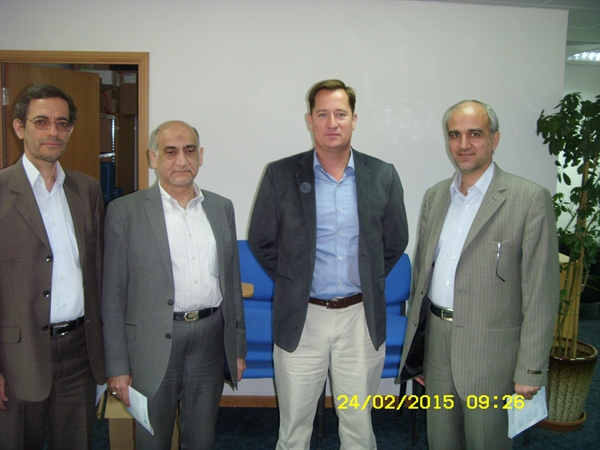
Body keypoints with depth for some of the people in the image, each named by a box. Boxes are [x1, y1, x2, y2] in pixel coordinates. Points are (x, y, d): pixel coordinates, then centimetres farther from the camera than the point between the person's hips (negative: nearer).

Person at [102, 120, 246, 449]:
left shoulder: (222, 208, 7)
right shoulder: (125, 211, -4)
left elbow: (232, 282, 11)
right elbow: (113, 295, -4)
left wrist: (238, 347, 11)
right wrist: (117, 367, -6)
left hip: (211, 338, 3)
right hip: (154, 343, -3)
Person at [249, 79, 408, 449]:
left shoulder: (383, 176, 0)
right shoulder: (281, 175, -3)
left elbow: (395, 242, 11)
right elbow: (261, 241, 6)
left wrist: (368, 282, 10)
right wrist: (292, 280, 7)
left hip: (361, 317, 1)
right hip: (301, 317, 0)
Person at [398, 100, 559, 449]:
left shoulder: (531, 199, -10)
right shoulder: (435, 196, 8)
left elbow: (541, 293, -11)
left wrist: (531, 369, -12)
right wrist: (415, 341, 13)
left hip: (490, 350, -5)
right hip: (436, 341, 5)